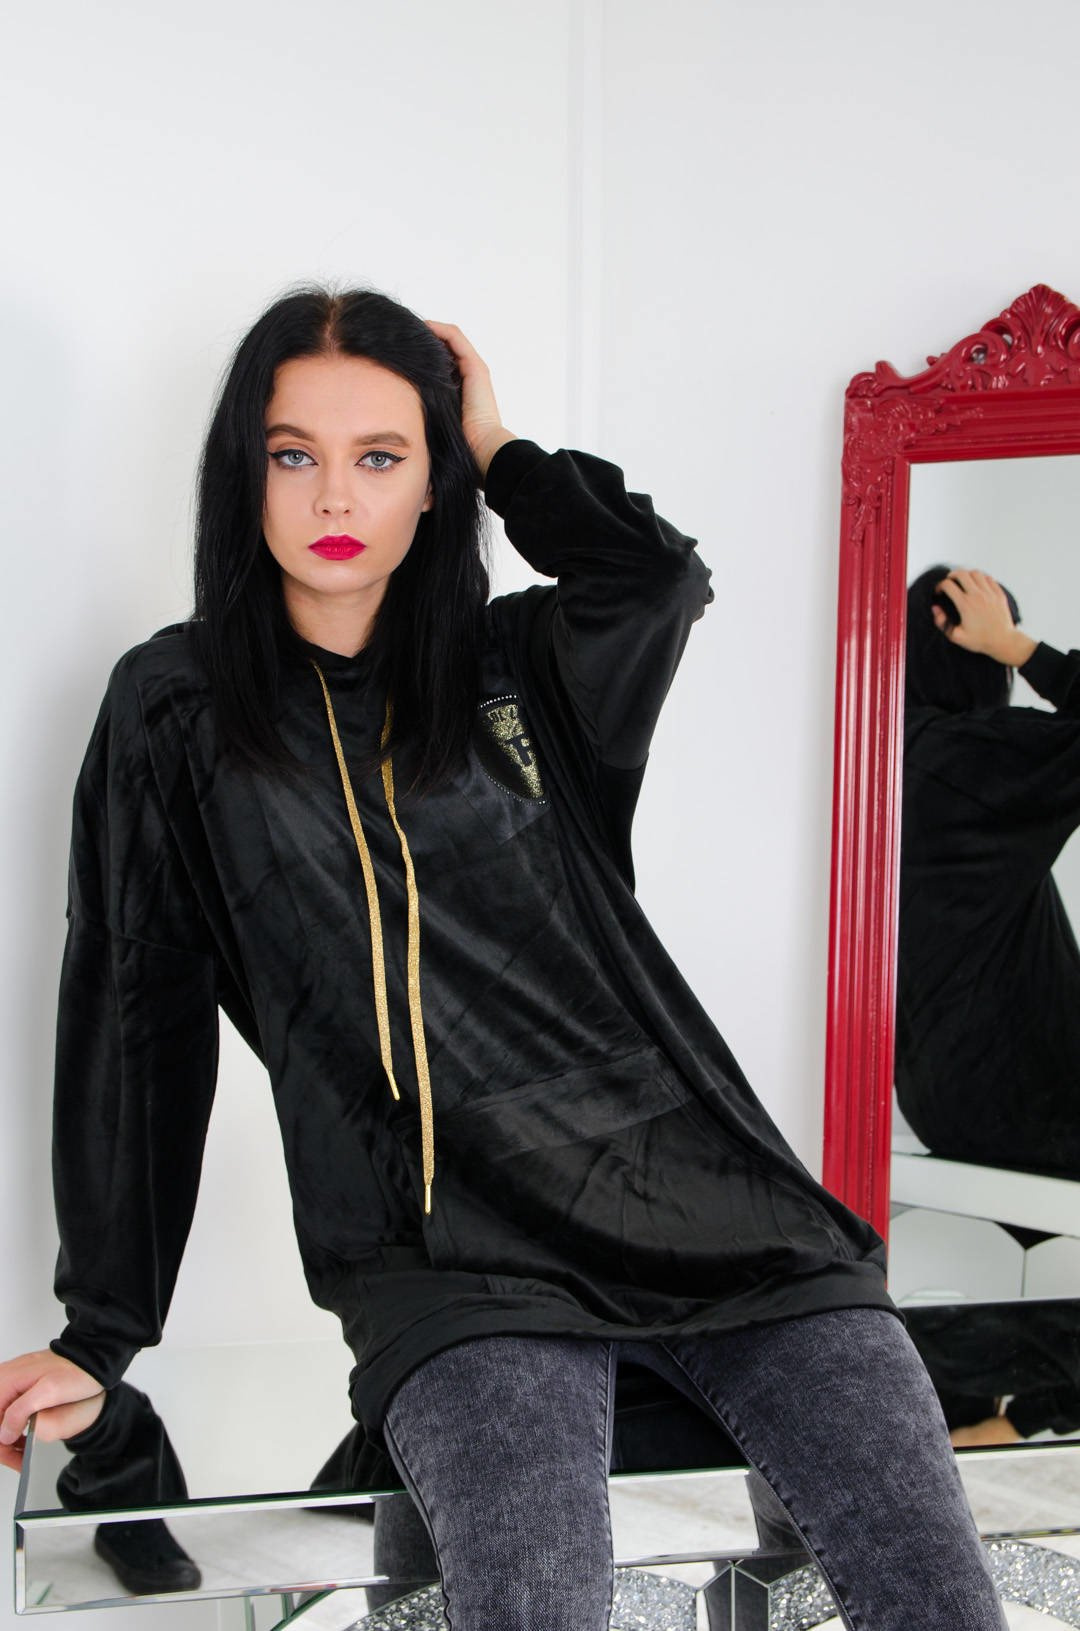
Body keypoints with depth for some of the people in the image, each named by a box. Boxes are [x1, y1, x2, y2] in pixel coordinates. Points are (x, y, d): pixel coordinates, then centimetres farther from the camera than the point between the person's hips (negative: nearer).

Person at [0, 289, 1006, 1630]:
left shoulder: (519, 664, 13)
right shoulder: (176, 713, 7)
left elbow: (660, 582, -10)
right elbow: (134, 1018, 5)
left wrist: (500, 450, 6)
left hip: (696, 1186, 3)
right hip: (448, 1257, -2)